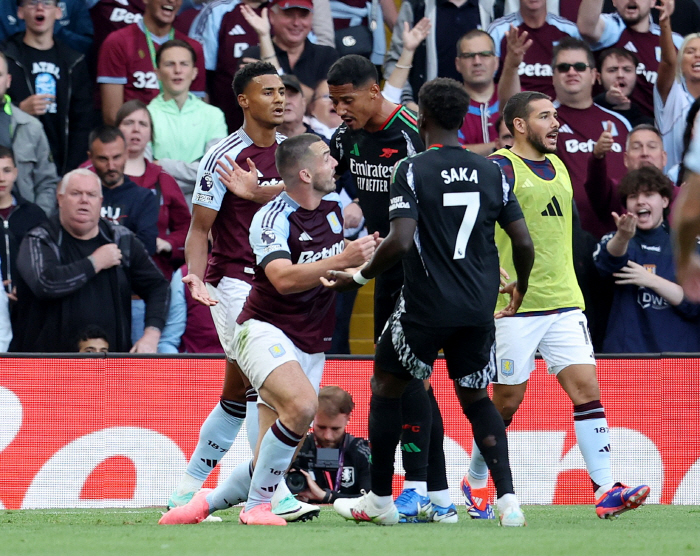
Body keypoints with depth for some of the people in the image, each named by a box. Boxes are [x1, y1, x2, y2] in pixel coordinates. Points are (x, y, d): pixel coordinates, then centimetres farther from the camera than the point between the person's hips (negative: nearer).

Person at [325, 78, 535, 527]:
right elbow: (524, 242, 4)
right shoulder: (491, 172, 4)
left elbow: (400, 241, -19)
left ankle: (380, 499, 20)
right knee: (476, 397, 17)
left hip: (427, 305, -4)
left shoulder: (412, 171, -9)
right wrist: (520, 289, 22)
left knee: (386, 387, 16)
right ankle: (508, 498, 2)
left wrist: (359, 276, -5)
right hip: (479, 307, 4)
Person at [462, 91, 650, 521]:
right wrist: (495, 271, -28)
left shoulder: (557, 167, 16)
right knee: (508, 400, 2)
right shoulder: (501, 169, -8)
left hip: (563, 303, 6)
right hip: (514, 307, -6)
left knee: (587, 388, -6)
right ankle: (476, 482, 24)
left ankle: (605, 490, -12)